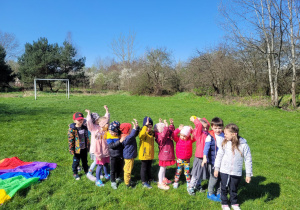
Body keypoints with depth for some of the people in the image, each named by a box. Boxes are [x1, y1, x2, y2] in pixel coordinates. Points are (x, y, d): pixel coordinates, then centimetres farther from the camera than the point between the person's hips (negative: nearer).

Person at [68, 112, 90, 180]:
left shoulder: (85, 128, -2)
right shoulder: (72, 129, -17)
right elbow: (70, 140, -14)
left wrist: (88, 146, 12)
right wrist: (71, 150, -12)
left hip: (84, 149, 4)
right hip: (77, 149, -4)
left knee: (85, 161, 21)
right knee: (76, 161, 13)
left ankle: (86, 171, 41)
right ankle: (75, 173, 33)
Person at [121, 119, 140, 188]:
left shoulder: (130, 136, 4)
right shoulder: (126, 138, -25)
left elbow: (136, 133, 11)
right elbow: (131, 136, -45)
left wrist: (137, 126, -4)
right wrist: (134, 128, -51)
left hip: (131, 155, 10)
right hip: (128, 156, -10)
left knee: (128, 169, 23)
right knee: (128, 170, 4)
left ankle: (128, 179, 38)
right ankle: (127, 183, 16)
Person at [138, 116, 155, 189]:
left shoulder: (152, 133, 3)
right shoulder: (142, 133, -18)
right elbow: (142, 134, -42)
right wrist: (146, 125, -43)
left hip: (150, 154, 7)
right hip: (144, 154, -6)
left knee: (149, 167, 23)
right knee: (144, 168, 8)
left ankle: (149, 179, 40)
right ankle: (144, 182, 20)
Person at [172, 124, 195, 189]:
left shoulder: (190, 140, -5)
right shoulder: (178, 139, -8)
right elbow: (173, 135, -22)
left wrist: (191, 130, -19)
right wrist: (179, 129, -26)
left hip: (187, 159, 1)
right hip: (179, 159, -1)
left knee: (187, 171, 11)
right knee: (178, 171, 7)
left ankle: (188, 182, 28)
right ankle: (175, 182, 22)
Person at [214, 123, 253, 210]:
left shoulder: (243, 145, -14)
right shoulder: (225, 143, -10)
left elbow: (248, 160, -6)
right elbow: (219, 155, 0)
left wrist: (248, 174, -4)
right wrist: (216, 168, 4)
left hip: (236, 173, -1)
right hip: (224, 171, 1)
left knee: (233, 189, 17)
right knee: (224, 188, 14)